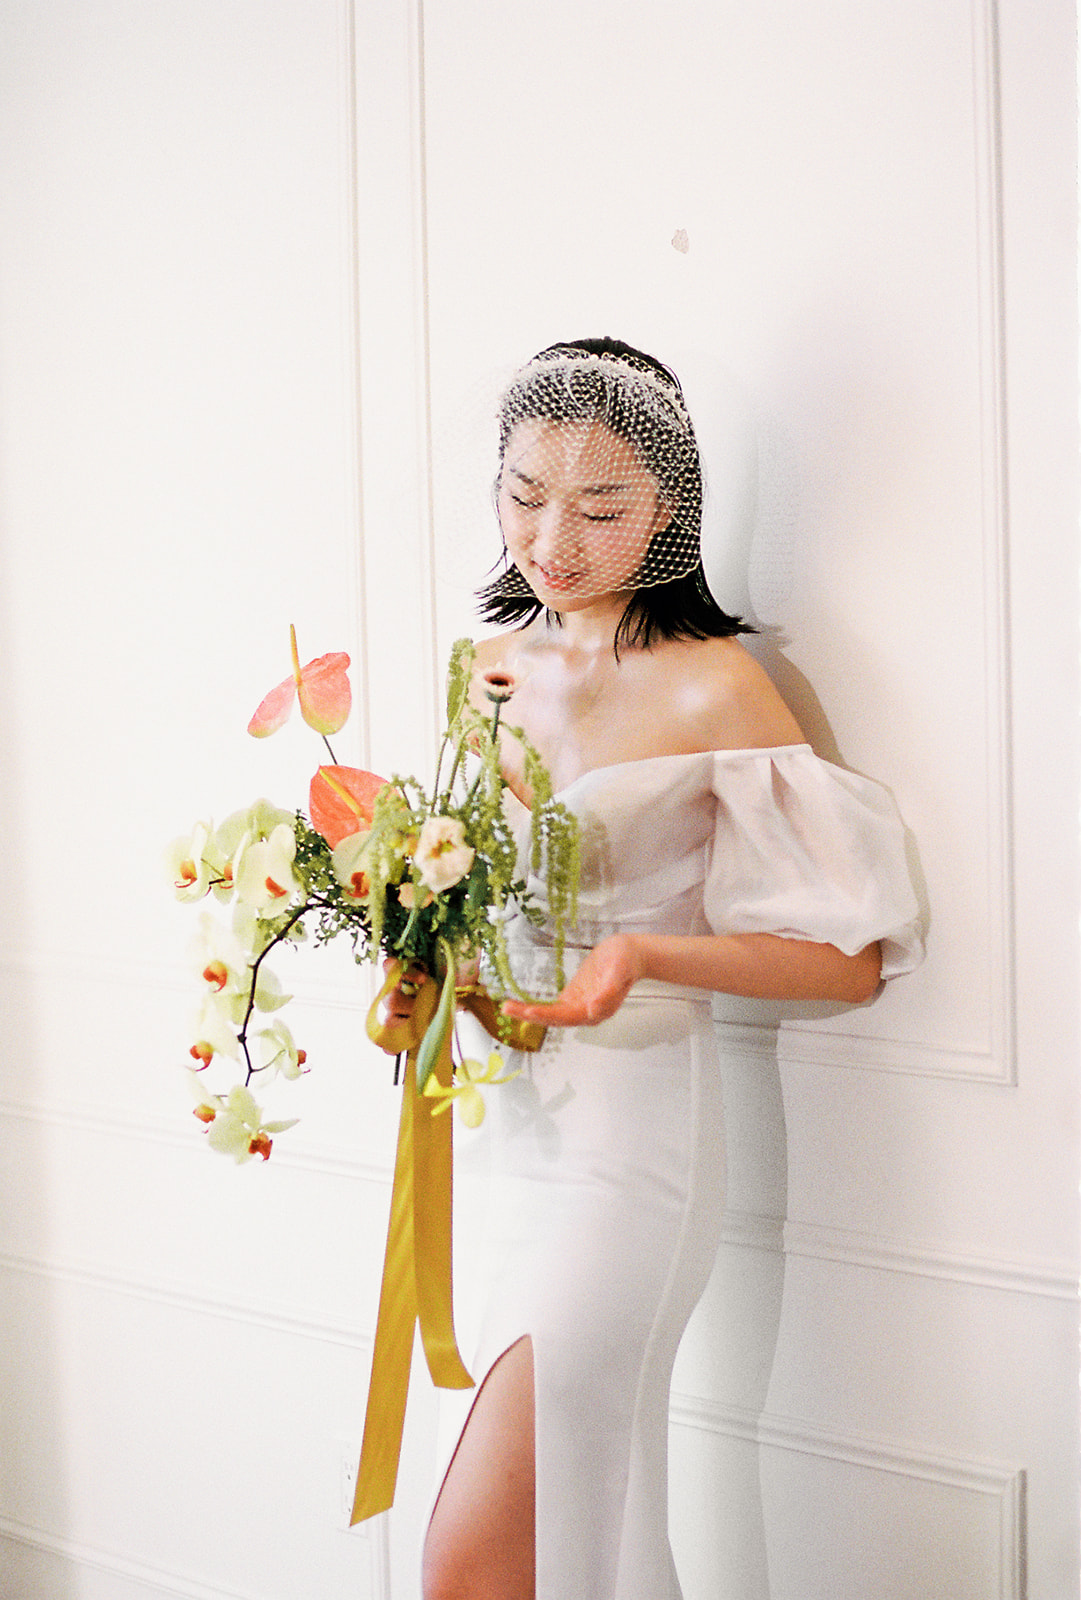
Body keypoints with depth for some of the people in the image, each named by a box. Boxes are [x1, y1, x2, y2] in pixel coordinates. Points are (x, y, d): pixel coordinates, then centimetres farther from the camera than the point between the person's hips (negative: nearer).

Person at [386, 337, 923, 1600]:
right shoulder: (490, 665, 8)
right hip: (513, 1118, 7)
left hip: (634, 1128, -7)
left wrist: (641, 954, -24)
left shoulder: (709, 687, -11)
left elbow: (852, 958, -11)